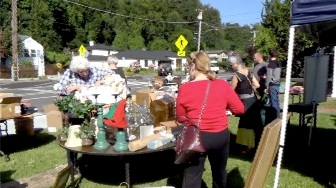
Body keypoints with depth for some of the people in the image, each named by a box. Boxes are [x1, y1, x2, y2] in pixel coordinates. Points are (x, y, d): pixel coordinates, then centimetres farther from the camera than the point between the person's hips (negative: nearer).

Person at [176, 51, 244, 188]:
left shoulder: (184, 89, -11)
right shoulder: (222, 85, -6)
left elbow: (180, 119, -1)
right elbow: (239, 109, 1)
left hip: (197, 137, -3)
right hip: (221, 136, 3)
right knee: (219, 173, 25)